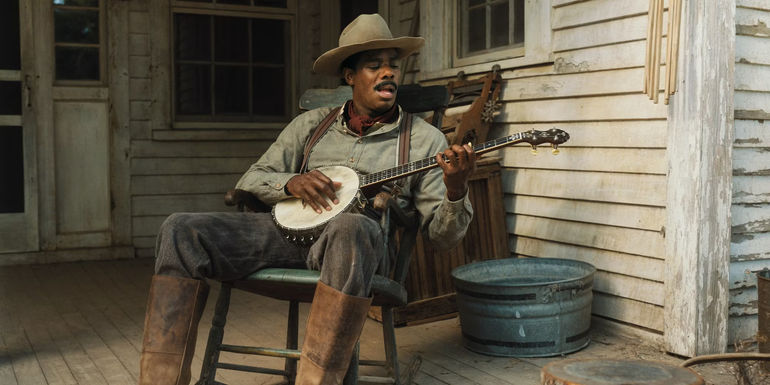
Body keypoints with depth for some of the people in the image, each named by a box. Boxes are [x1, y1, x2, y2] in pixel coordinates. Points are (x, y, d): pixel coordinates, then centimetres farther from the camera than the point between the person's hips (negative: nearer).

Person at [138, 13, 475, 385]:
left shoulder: (425, 139, 10)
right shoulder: (312, 124, 18)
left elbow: (442, 234, 6)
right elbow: (250, 181, 16)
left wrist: (455, 190, -16)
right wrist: (291, 183, -6)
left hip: (361, 242, -3)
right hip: (292, 228, 4)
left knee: (351, 228, -41)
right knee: (181, 230, -16)